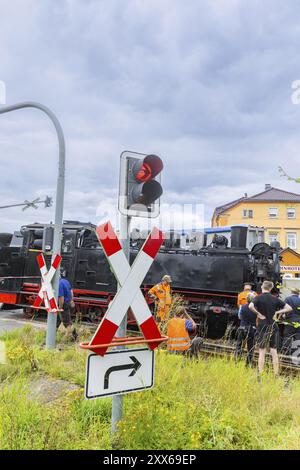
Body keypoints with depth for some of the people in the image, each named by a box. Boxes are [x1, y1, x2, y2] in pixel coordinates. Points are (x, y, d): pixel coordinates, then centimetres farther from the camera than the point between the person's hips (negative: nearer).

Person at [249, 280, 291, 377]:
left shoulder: (258, 298, -6)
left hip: (263, 327, -2)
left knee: (262, 352, 3)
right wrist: (276, 312, 2)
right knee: (274, 352, 9)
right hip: (273, 327, 2)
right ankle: (276, 374, 10)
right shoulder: (275, 299, 4)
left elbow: (250, 306, -26)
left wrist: (259, 314, -13)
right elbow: (288, 308, 5)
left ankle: (260, 374, 3)